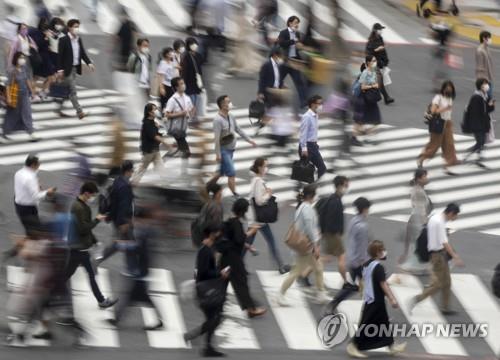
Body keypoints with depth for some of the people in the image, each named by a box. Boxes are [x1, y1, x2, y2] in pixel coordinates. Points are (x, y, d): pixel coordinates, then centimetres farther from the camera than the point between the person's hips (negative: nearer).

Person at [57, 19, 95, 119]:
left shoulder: (79, 40, 9)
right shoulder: (63, 40, -11)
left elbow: (83, 53, 9)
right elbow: (60, 55, -12)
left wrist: (89, 63, -6)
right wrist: (60, 69, -17)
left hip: (75, 68, 7)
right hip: (67, 69, -7)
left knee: (68, 91, 14)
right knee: (72, 90, -8)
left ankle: (61, 109, 24)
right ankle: (79, 112, -11)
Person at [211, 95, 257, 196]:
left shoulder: (230, 117, 6)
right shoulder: (218, 120, -20)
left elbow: (239, 130, 14)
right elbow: (216, 138, -21)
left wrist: (250, 140, 11)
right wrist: (218, 154, -22)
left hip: (231, 149, 8)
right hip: (223, 150, -8)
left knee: (222, 172, 18)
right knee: (231, 173, -8)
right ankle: (235, 194, -3)